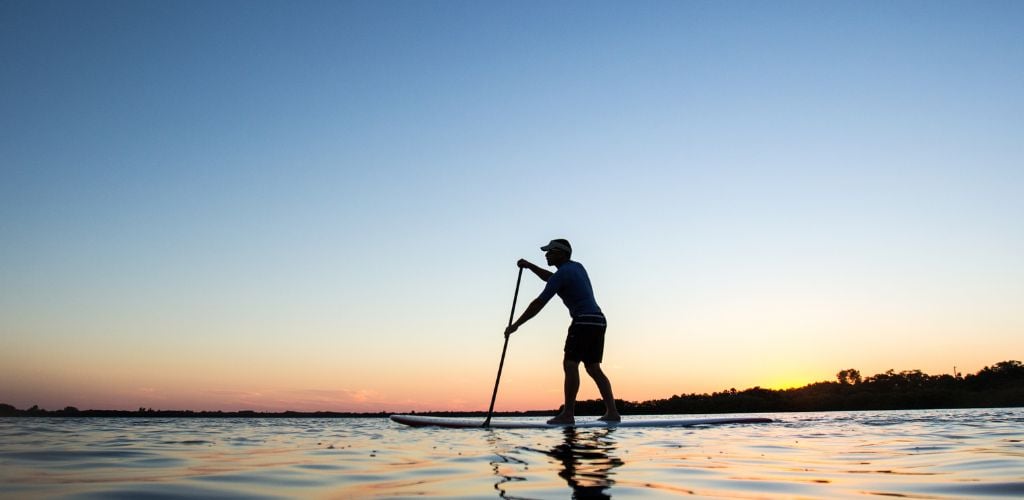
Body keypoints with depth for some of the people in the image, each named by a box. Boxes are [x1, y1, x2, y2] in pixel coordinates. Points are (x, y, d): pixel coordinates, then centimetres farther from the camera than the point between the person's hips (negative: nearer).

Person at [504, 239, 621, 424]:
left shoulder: (562, 273, -9)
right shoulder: (577, 266, 20)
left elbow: (539, 303, -11)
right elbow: (551, 278, 37)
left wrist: (515, 325, -7)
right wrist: (529, 266, 28)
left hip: (584, 321, -9)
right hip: (598, 320, 10)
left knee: (570, 364, -11)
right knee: (593, 368, 9)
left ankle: (568, 414, -15)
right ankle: (612, 412, 3)